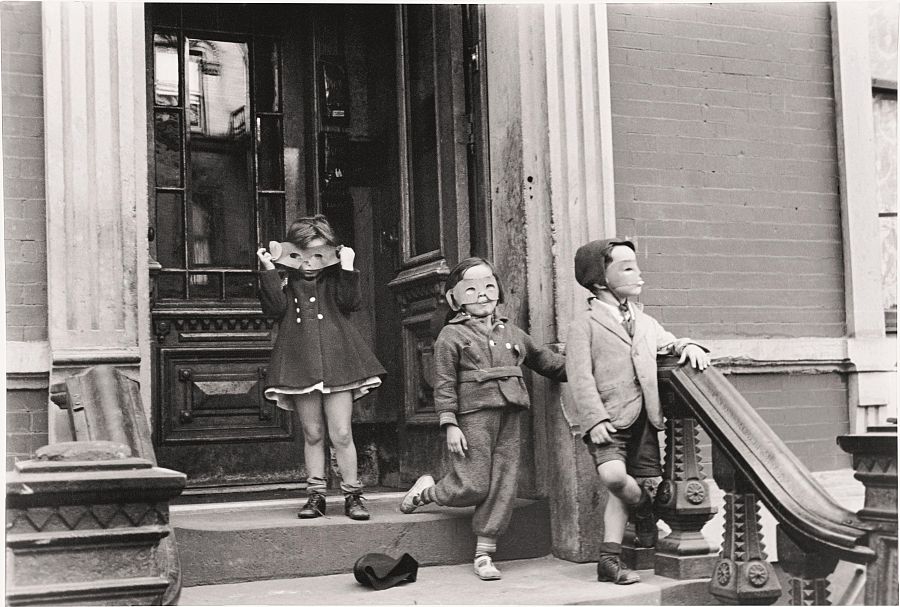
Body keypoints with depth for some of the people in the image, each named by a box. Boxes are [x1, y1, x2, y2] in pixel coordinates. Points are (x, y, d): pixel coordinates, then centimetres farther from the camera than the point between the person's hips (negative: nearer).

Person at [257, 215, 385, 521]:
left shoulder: (335, 281, 9)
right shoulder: (286, 283, 8)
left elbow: (350, 303, -7)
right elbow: (275, 308, -9)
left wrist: (347, 268, -12)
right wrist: (269, 271, -12)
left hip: (336, 362, -1)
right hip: (300, 365, 1)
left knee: (341, 434, -2)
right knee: (312, 433, 8)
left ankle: (352, 495, 8)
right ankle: (316, 494, 17)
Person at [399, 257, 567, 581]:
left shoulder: (512, 333, 18)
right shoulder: (451, 335, 1)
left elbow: (545, 360, 26)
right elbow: (444, 384, -3)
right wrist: (449, 424, -11)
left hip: (509, 417, 5)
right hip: (473, 415, -5)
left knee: (502, 486, 2)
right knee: (473, 487, -6)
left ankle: (485, 554, 11)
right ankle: (425, 491, 25)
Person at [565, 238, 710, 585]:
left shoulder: (644, 322, 18)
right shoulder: (585, 323, -2)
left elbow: (669, 344, 26)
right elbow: (580, 376, -9)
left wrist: (688, 347, 1)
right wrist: (595, 419, -19)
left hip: (644, 418, 6)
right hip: (610, 419, -6)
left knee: (624, 489, 5)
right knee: (613, 475, -25)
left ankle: (609, 559, 13)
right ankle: (644, 510, 7)